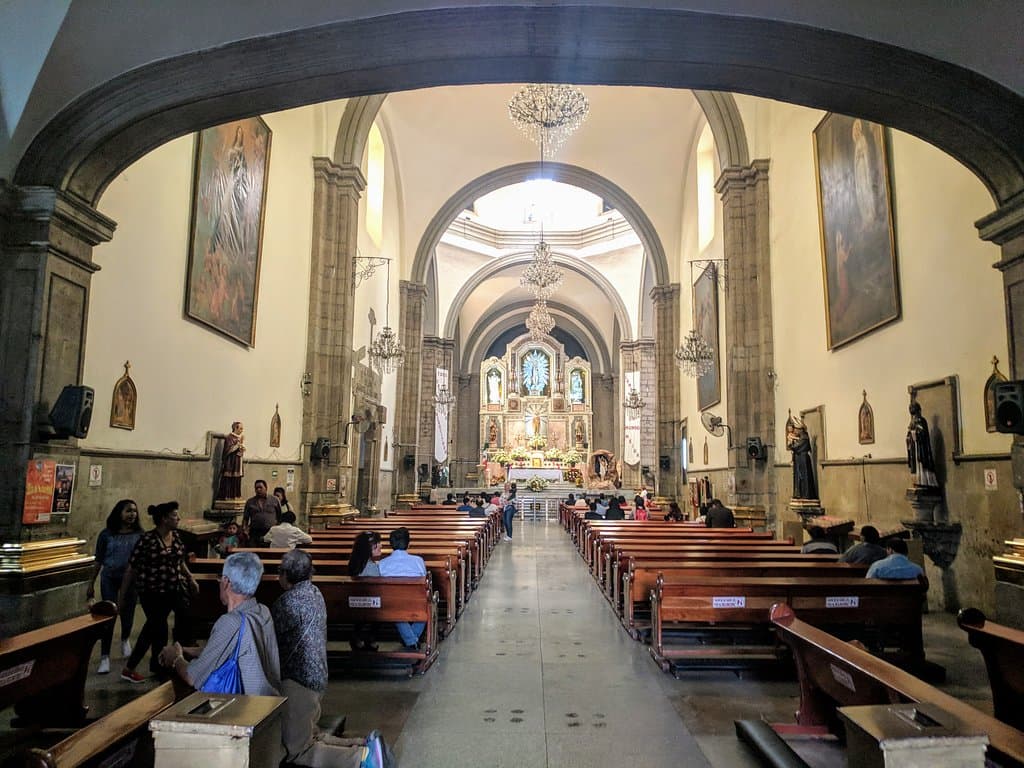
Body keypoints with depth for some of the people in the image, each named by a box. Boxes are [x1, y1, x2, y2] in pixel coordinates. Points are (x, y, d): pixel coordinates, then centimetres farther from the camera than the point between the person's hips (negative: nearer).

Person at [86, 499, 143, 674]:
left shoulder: (139, 535, -3)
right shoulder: (107, 534, -4)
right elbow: (98, 561, 3)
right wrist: (91, 584, 4)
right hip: (109, 579, -1)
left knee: (127, 613, 13)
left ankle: (125, 640, 45)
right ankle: (105, 657, 6)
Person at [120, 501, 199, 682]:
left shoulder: (176, 536, 4)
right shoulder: (147, 539, -14)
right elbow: (132, 568, -10)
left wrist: (191, 579, 13)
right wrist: (122, 594, -6)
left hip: (175, 589, 5)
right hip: (152, 593, -5)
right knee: (158, 629, 1)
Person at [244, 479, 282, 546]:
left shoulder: (274, 500, 8)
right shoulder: (250, 502, 12)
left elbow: (280, 516, 9)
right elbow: (245, 518, 14)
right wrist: (244, 529, 0)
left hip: (271, 533, -1)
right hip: (255, 534, 1)